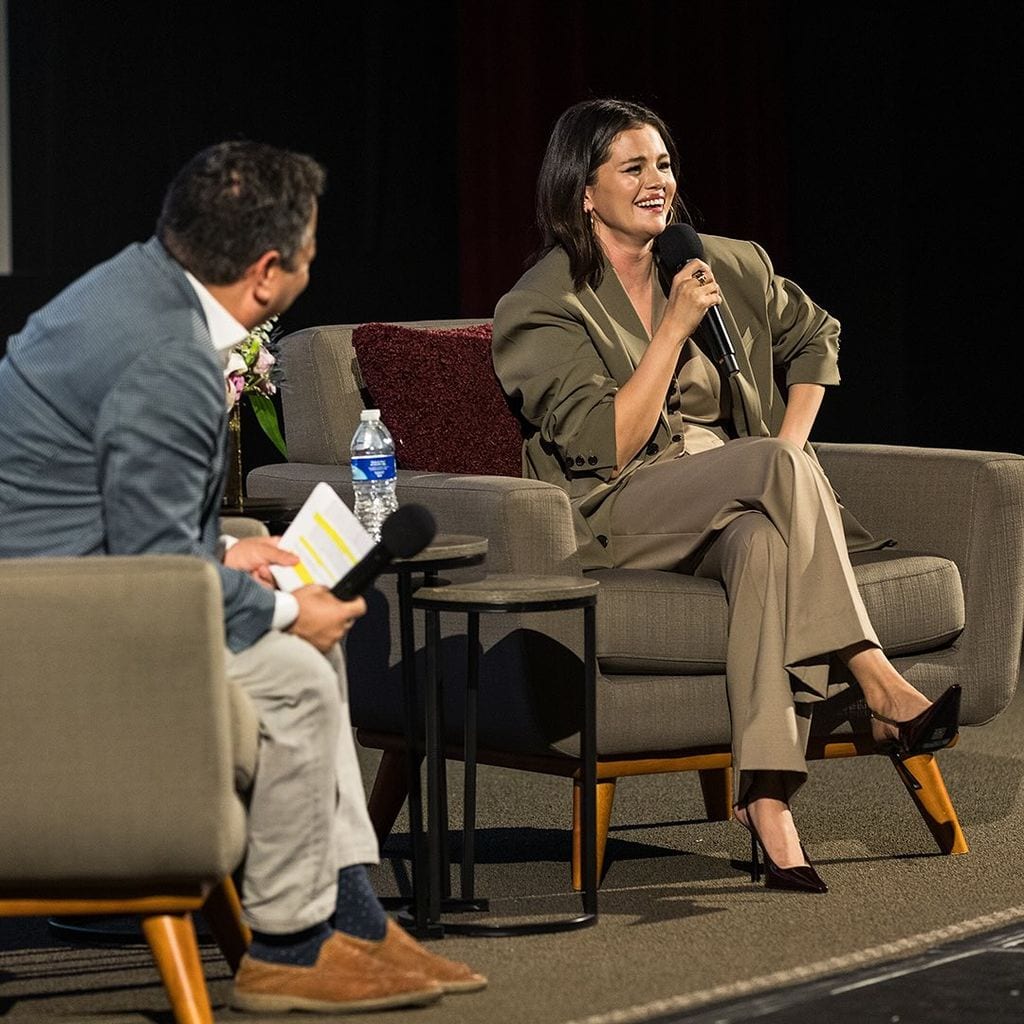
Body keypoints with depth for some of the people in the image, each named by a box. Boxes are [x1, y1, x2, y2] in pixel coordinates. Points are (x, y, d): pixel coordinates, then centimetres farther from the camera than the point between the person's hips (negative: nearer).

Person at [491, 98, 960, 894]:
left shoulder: (727, 266, 11)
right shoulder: (541, 308, -4)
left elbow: (814, 335, 28)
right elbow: (608, 448, -14)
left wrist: (794, 442, 11)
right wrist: (674, 328, -15)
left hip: (735, 511, 4)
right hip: (616, 520, -4)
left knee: (765, 541, -36)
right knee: (775, 466, -33)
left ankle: (767, 799, -47)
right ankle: (880, 688, -35)